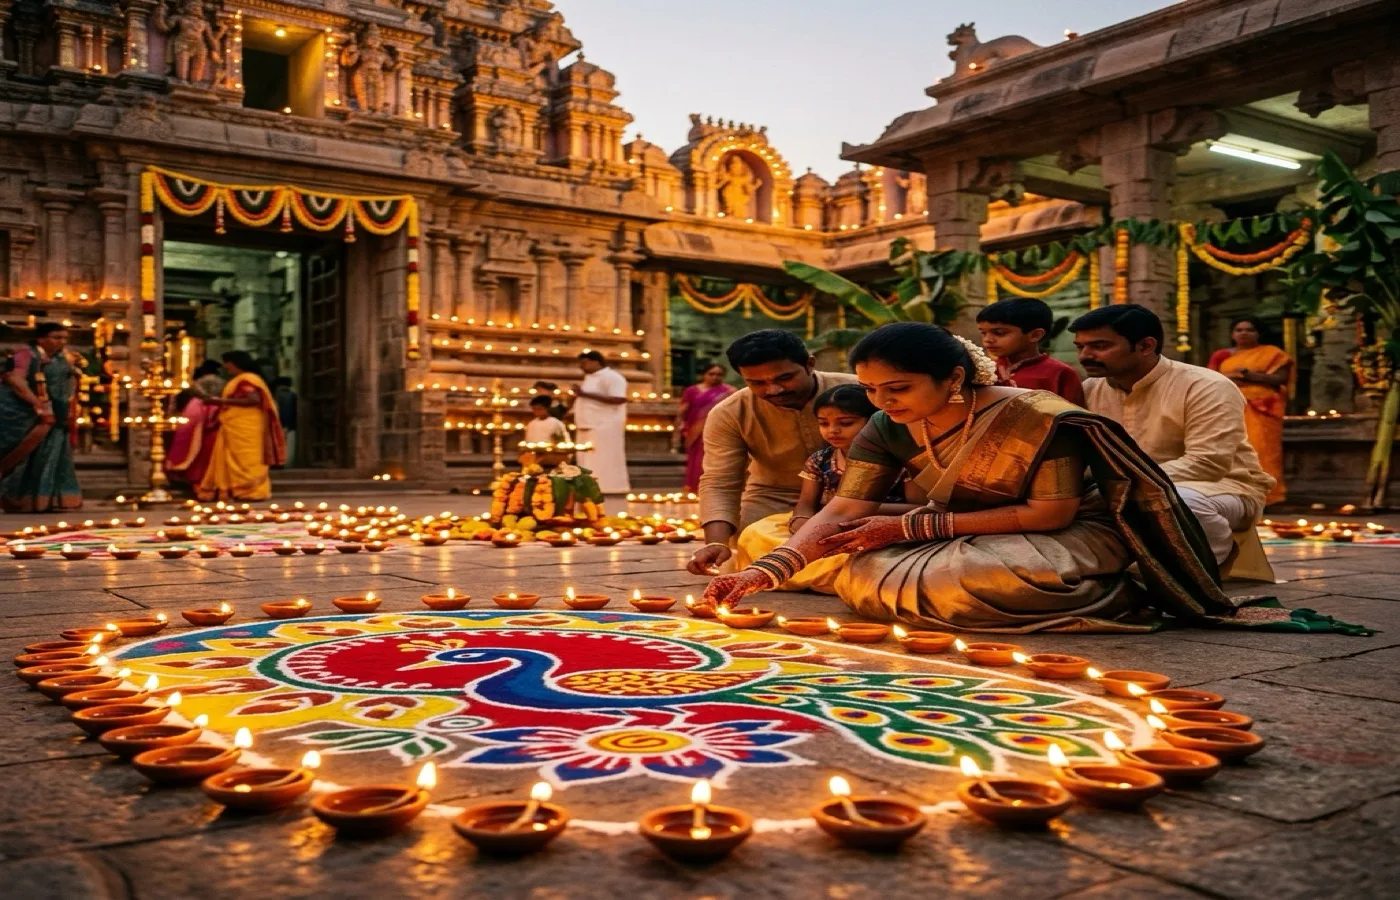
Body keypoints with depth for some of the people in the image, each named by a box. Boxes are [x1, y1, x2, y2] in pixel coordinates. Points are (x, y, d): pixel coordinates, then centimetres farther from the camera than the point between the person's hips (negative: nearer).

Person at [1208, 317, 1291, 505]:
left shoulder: (1272, 354, 10)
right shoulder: (1221, 355, 17)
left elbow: (1280, 378, 0)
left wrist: (1252, 376, -11)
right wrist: (1230, 377, -7)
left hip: (1260, 410, -3)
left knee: (1260, 450, -14)